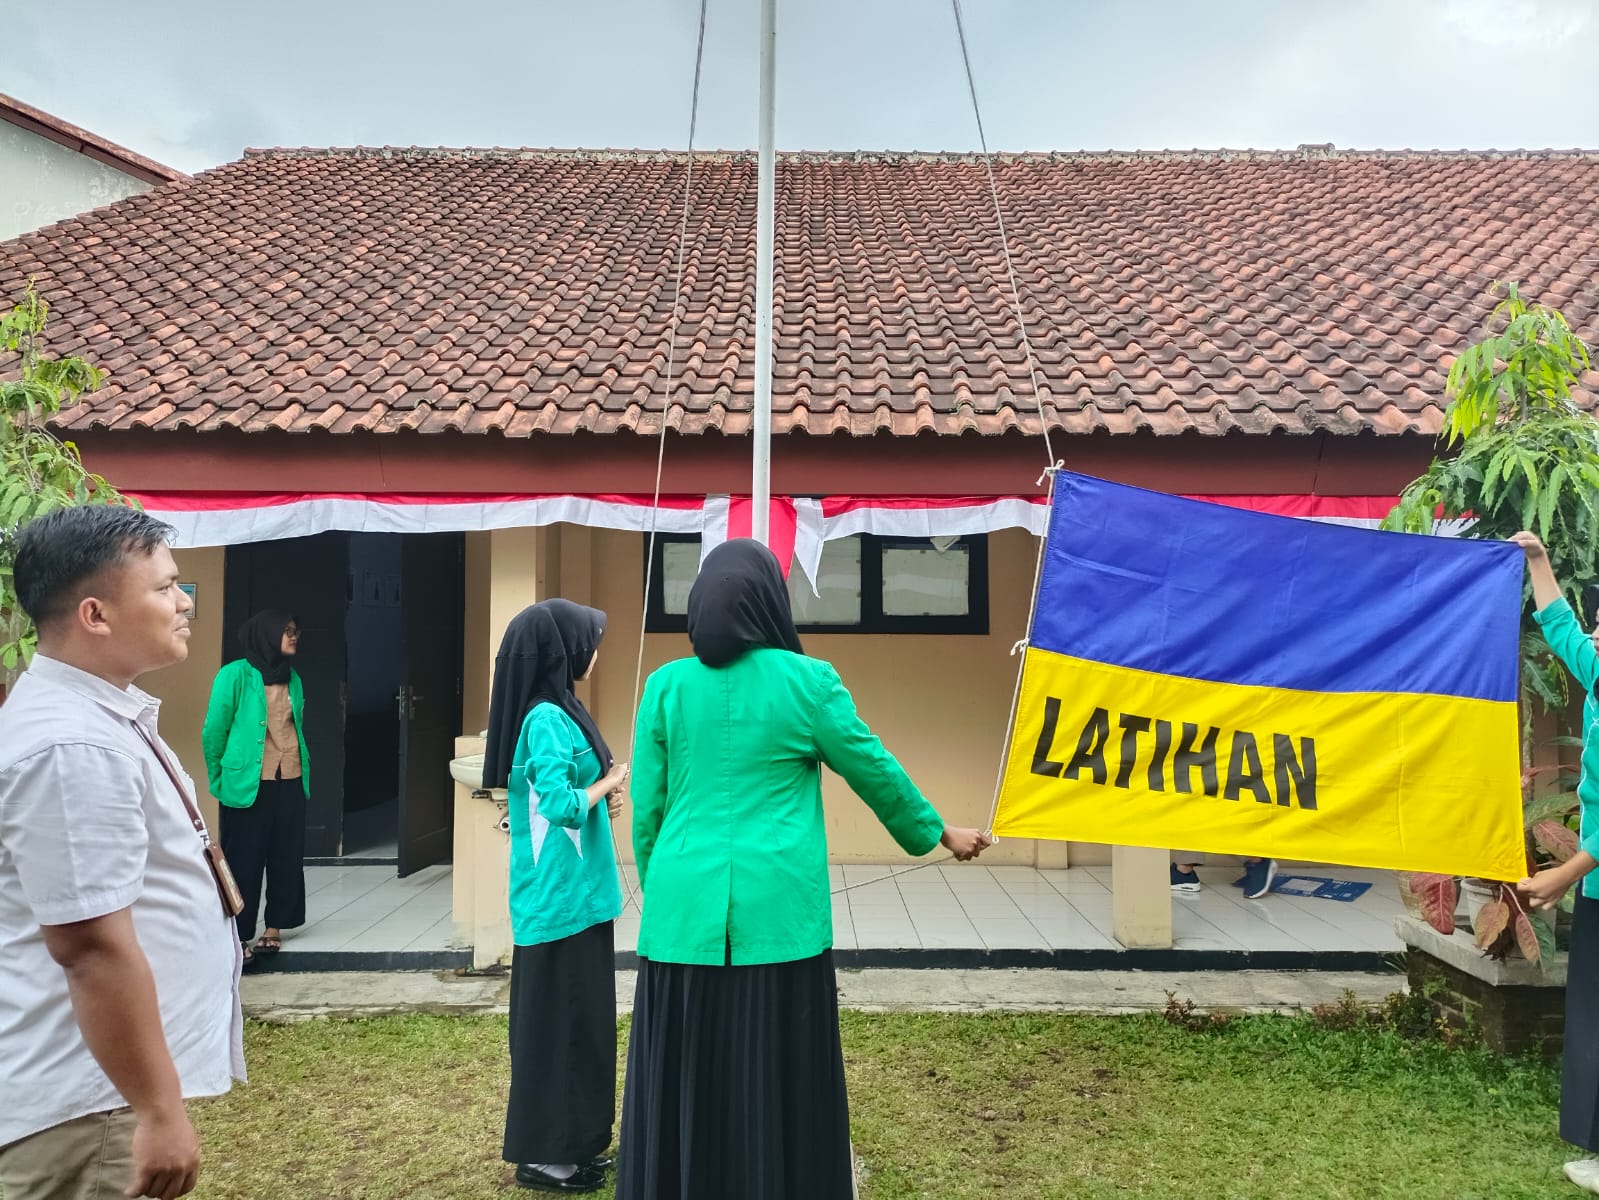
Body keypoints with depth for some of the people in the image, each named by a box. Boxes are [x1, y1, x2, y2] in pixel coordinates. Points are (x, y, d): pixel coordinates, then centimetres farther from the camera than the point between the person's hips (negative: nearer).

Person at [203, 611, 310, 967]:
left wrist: (304, 776, 14)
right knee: (243, 862, 1)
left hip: (290, 782, 6)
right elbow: (213, 731, -3)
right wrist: (220, 781, 3)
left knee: (287, 858, 9)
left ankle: (274, 927, 22)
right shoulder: (235, 675, -8)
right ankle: (237, 937, 11)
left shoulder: (293, 679, 10)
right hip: (248, 784, -6)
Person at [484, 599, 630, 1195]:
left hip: (573, 893, 10)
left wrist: (600, 793, 2)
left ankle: (568, 1142, 29)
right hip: (560, 898, -10)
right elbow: (560, 807, -26)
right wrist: (607, 784, -10)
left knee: (575, 1020, 17)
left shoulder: (555, 711, 11)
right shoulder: (546, 720, -19)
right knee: (559, 1023, 2)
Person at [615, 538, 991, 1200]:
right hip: (777, 913, -2)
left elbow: (646, 806, 5)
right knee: (778, 1083, 9)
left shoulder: (666, 685, 1)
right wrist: (940, 833, 21)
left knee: (683, 1088, 12)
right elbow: (874, 771, 6)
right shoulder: (807, 680, -4)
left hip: (686, 912, 2)